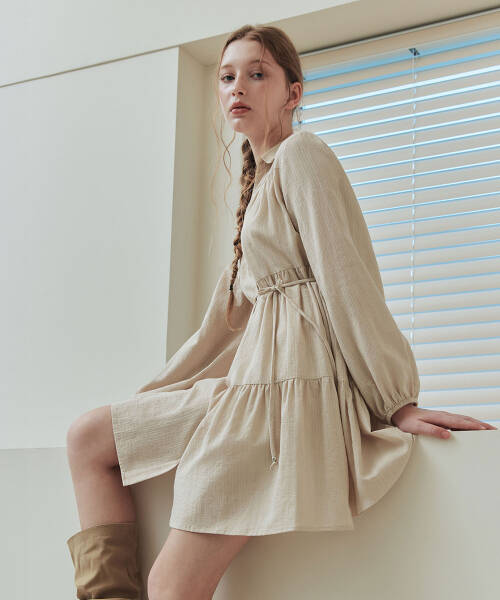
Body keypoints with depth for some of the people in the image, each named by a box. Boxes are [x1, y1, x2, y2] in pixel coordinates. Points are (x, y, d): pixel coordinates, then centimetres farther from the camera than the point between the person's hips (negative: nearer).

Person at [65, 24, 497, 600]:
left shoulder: (301, 153, -4)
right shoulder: (260, 182, 25)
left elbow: (348, 282, -12)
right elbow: (231, 312, 26)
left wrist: (398, 402, -15)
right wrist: (147, 396, 27)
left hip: (292, 375, -10)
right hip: (253, 375, 10)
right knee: (88, 435, 9)